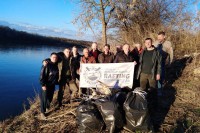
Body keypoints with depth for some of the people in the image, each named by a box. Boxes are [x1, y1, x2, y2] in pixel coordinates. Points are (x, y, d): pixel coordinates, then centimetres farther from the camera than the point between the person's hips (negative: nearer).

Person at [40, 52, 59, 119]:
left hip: (52, 85, 7)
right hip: (46, 85, -6)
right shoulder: (46, 65, -17)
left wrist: (56, 82, 14)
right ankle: (42, 112, 7)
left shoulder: (56, 65, 3)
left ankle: (47, 107, 41)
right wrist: (43, 85, -20)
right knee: (44, 98, -2)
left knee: (50, 97, 18)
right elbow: (42, 75, -19)